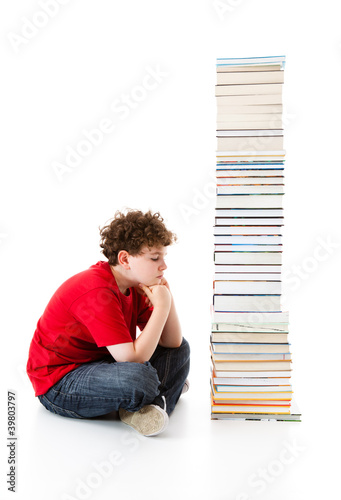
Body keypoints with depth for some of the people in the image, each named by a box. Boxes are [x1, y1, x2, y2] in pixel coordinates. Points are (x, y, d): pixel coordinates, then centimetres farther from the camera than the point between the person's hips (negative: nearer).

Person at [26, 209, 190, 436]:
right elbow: (132, 358, -32)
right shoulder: (97, 292, -27)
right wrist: (161, 306, -25)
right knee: (138, 377, -38)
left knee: (181, 350, 9)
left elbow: (172, 343, 1)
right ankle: (162, 394, -5)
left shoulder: (135, 285, 0)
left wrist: (167, 300, -13)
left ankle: (152, 406, -11)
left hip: (100, 364, 9)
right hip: (58, 384, -9)